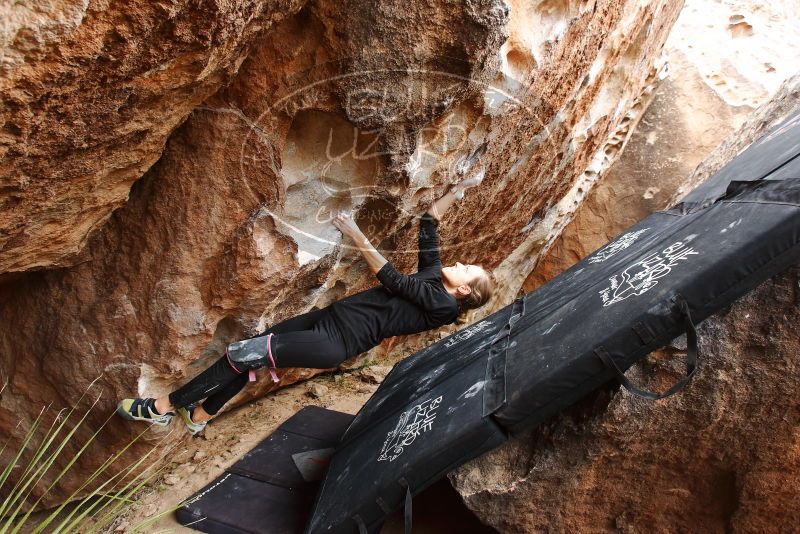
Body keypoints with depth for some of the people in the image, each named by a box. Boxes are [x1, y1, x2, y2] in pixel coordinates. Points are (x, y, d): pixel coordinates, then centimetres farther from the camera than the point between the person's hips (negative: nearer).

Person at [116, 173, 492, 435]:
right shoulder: (433, 273, 14)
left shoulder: (442, 305, -9)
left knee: (245, 354, -13)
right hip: (328, 318, 8)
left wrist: (358, 238, -12)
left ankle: (163, 407, 3)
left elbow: (392, 279, -13)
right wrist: (458, 189, 12)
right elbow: (427, 222, 17)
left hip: (338, 342, -8)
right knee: (249, 349, 7)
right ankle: (201, 414, 26)